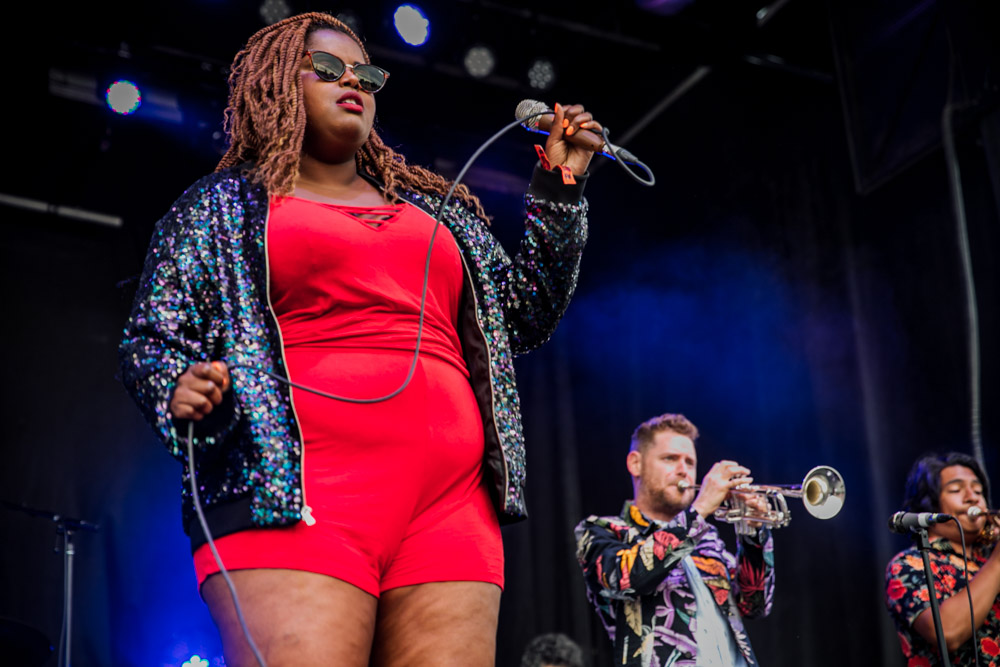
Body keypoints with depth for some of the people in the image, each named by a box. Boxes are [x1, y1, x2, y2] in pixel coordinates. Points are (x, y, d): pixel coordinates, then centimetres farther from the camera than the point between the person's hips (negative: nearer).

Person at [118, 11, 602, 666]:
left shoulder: (437, 209, 27)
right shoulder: (222, 204, 16)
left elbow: (523, 317, 28)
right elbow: (151, 341, 11)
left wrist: (560, 188, 22)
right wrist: (177, 389, -12)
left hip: (449, 508, 4)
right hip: (291, 501, -3)